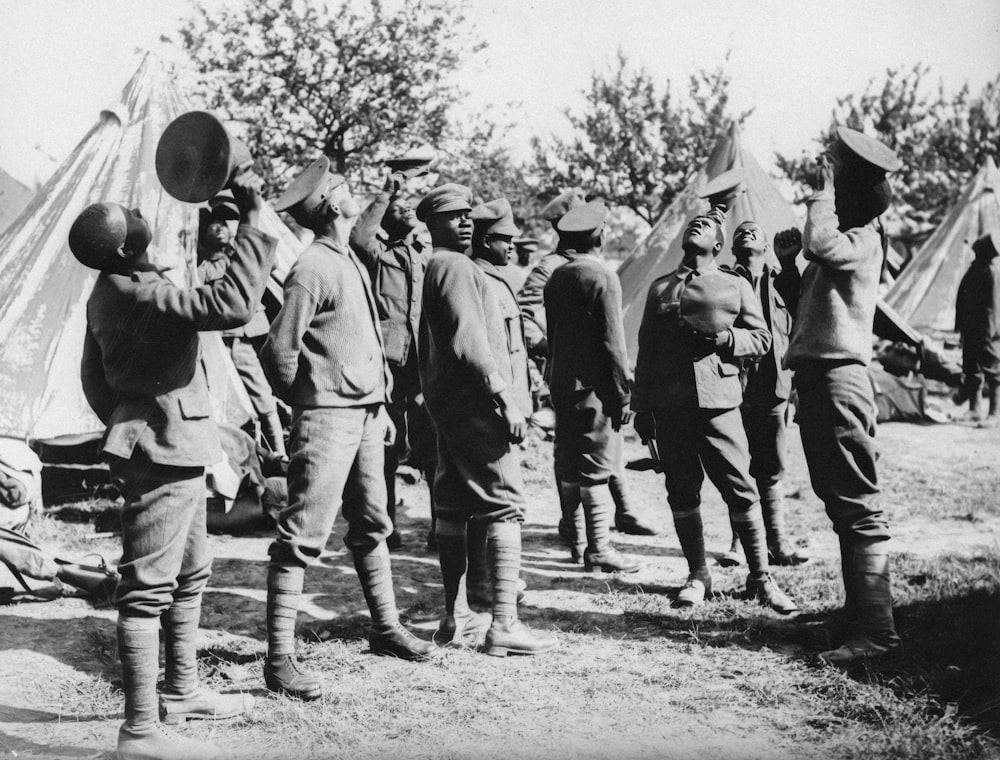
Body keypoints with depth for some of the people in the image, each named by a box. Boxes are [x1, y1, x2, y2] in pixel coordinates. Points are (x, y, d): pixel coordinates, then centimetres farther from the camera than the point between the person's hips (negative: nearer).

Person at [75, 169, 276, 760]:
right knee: (148, 587, -8)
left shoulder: (111, 292, 11)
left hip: (166, 448, 11)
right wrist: (252, 220, -29)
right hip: (163, 451, -11)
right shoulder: (140, 296, -23)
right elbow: (230, 306, -35)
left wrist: (122, 423, 29)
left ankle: (181, 690, 35)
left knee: (189, 574, 22)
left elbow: (94, 376, 20)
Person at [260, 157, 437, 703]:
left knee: (372, 525, 18)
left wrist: (381, 405, 18)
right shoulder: (311, 269, -13)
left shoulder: (352, 263, 16)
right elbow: (279, 349, -15)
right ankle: (280, 659, -7)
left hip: (365, 416, 9)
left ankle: (386, 628, 32)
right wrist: (304, 402, -3)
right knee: (303, 535, -9)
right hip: (327, 418, -9)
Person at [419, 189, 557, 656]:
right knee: (505, 507, -10)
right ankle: (503, 624, -11)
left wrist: (515, 401, 18)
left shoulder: (480, 276, 19)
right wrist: (504, 400, -24)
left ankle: (456, 617, 19)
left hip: (451, 409, 11)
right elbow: (469, 343, -21)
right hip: (478, 408, -11)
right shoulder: (456, 269, -12)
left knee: (454, 507, 12)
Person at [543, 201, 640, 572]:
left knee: (569, 465, 13)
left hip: (561, 383, 8)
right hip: (593, 386, -7)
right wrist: (622, 395, -11)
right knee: (597, 466, -5)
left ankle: (579, 540, 22)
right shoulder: (602, 278, -12)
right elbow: (612, 343, -15)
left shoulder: (556, 278, 10)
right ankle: (598, 547, -5)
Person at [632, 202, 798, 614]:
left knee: (741, 490, -5)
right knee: (682, 492, 5)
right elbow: (646, 351, 15)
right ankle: (697, 576, 16)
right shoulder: (660, 288, 15)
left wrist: (725, 338, -11)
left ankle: (760, 577, 4)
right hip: (669, 405, 2)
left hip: (718, 399, -2)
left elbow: (761, 338, 9)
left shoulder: (736, 286, 11)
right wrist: (641, 407, 10)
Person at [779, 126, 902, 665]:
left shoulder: (863, 239, -9)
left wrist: (826, 187, -16)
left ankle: (875, 629, -10)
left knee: (857, 507, -11)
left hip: (838, 379, -10)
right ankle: (860, 608, 24)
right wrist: (787, 265, 7)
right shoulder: (845, 238, 20)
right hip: (816, 377, 10)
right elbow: (810, 305, 23)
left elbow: (819, 243, -31)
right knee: (840, 503, 15)